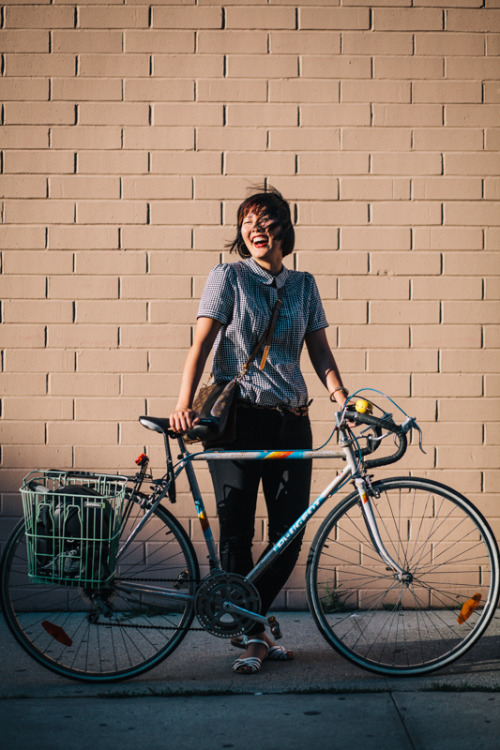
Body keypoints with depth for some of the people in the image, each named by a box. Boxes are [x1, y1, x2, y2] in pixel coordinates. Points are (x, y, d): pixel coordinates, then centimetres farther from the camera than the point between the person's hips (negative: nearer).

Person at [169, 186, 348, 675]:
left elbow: (320, 350, 11)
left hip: (291, 419, 4)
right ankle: (251, 635, 13)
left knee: (290, 533, 2)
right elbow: (202, 342, -7)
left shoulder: (303, 285, 13)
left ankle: (250, 623, 22)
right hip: (237, 415, -3)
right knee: (236, 530, -1)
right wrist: (185, 402, -20)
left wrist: (339, 394, -6)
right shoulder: (228, 277, 2)